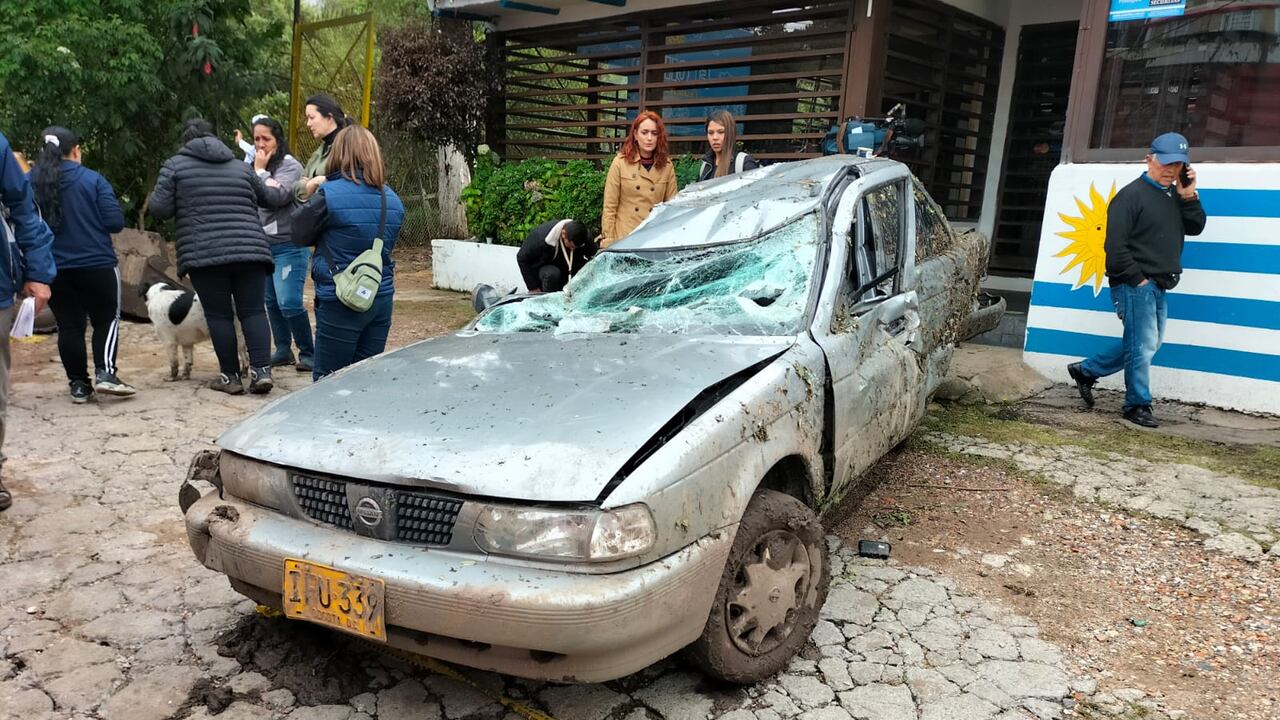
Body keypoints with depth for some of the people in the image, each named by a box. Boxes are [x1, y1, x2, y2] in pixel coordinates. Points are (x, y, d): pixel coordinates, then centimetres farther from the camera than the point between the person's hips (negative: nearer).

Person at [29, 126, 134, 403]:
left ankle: (78, 384, 11)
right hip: (97, 265, -3)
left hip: (54, 268, 3)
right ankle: (105, 373, -8)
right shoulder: (93, 179, -6)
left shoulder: (30, 182, 2)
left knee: (69, 326, 9)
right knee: (106, 320, 9)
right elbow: (115, 222, -10)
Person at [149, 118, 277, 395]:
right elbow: (266, 199, 25)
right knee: (253, 311, 4)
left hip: (204, 254, -2)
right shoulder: (240, 166, 15)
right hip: (250, 250, 2)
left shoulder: (175, 165, 7)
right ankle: (261, 370, -7)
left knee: (219, 315, 4)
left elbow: (160, 209, 1)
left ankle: (231, 377, 7)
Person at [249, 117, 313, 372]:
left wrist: (261, 171, -10)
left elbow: (276, 197, -19)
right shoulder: (253, 166, 13)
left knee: (289, 303, -12)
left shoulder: (290, 166, -6)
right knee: (271, 302, 12)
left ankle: (307, 353, 0)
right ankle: (282, 351, 22)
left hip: (288, 246, -7)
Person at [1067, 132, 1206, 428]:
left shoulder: (1175, 196, 15)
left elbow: (1196, 227, 10)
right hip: (1135, 284, -9)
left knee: (1148, 343, 15)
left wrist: (1189, 197, -2)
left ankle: (1086, 370, 24)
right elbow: (1116, 246, -16)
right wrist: (1138, 279, -17)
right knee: (1143, 344, -4)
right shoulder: (1131, 195, -10)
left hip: (1157, 286, 9)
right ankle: (1138, 406, 8)